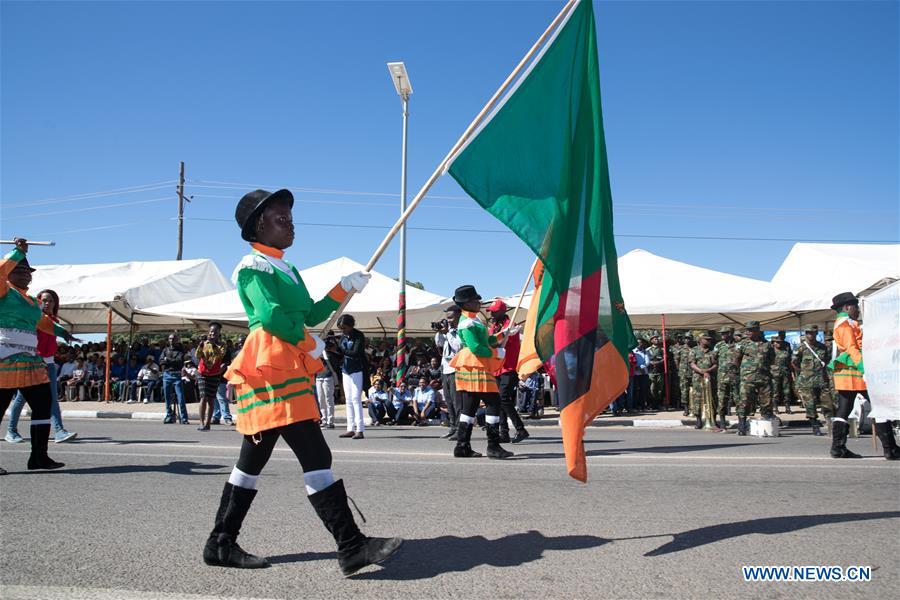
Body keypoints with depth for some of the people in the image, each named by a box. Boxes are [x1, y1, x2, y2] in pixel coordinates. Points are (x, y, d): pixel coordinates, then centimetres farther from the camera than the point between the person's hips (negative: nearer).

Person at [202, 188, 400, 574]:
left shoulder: (288, 270, 23)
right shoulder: (253, 266, -5)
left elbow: (311, 314, 19)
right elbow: (270, 315, -19)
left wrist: (345, 288, 10)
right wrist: (309, 342, -9)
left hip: (291, 372, 10)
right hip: (271, 371, -10)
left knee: (252, 460, 13)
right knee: (315, 455, -13)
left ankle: (221, 544, 22)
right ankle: (352, 547, -12)